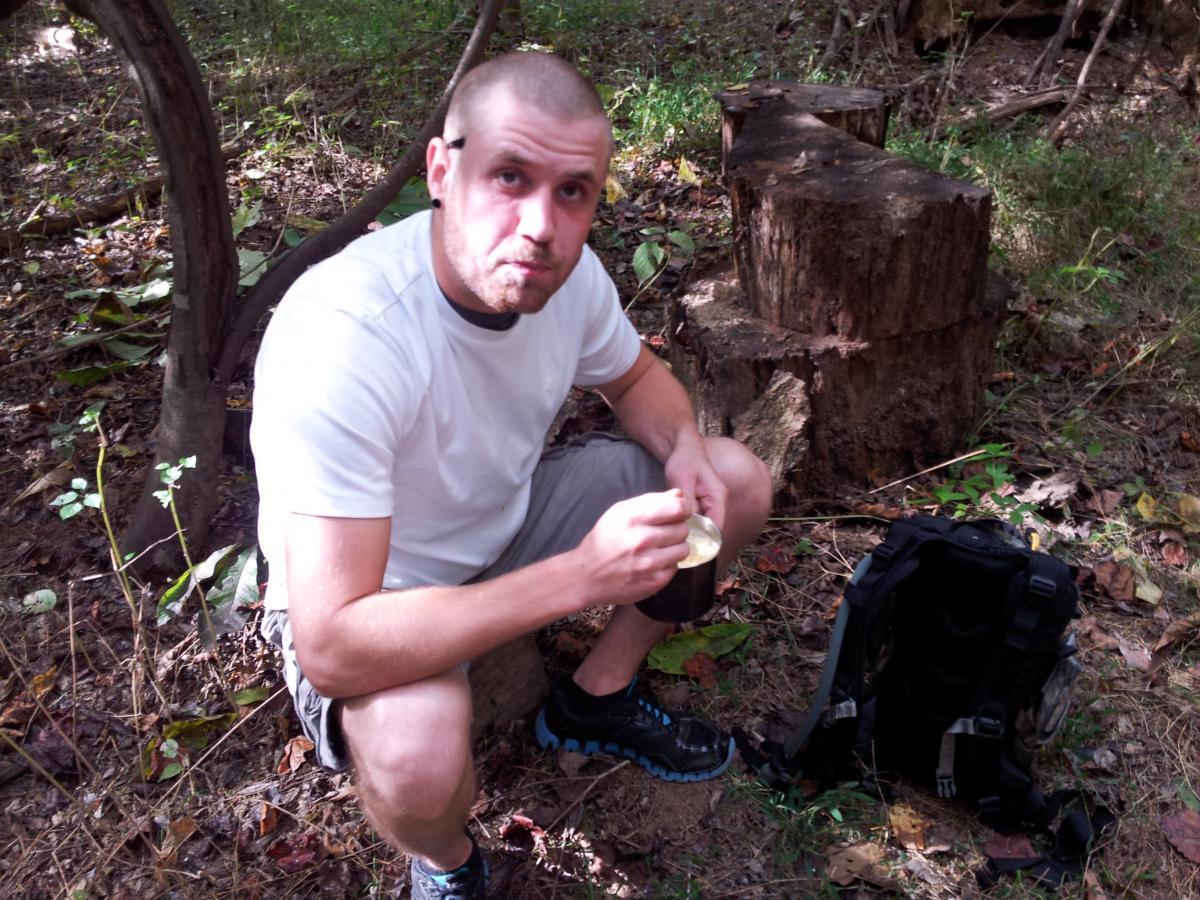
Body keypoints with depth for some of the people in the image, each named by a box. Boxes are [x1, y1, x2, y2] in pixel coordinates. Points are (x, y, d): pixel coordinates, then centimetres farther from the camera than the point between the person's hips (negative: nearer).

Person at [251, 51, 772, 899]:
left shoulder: (565, 268, -16)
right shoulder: (341, 336, -36)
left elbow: (636, 376, 7)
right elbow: (334, 649, -38)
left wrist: (684, 448, -16)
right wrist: (580, 575, -42)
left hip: (511, 512, 7)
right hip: (366, 596, -6)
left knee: (739, 483, -1)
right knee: (419, 750, -38)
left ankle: (596, 699, 17)